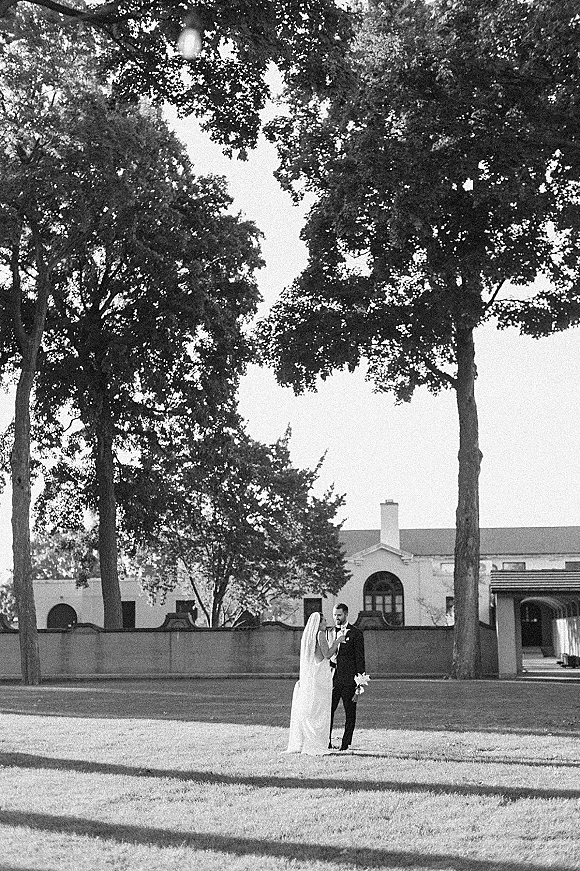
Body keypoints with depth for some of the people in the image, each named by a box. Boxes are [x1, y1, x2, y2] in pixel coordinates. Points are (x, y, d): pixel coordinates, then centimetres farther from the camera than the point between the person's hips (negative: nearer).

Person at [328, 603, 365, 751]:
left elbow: (360, 658, -4)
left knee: (350, 712, 3)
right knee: (327, 711, 1)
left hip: (348, 679, -4)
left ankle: (346, 743, 11)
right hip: (332, 678, 4)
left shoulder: (355, 633, -2)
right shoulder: (329, 632, 13)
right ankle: (326, 742, 10)